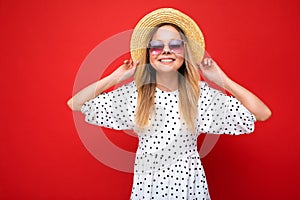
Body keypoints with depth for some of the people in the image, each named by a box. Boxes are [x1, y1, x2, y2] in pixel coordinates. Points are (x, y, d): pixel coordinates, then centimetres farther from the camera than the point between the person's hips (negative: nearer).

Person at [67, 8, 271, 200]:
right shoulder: (133, 93, -8)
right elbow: (75, 104, -9)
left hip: (189, 182, 0)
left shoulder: (201, 93, -10)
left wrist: (222, 80, -13)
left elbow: (263, 114, -13)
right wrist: (115, 77, -10)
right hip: (146, 182, 1)